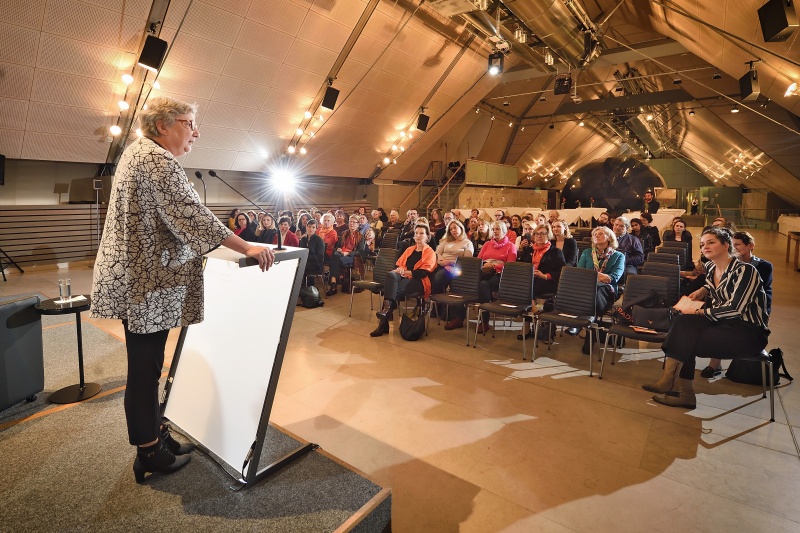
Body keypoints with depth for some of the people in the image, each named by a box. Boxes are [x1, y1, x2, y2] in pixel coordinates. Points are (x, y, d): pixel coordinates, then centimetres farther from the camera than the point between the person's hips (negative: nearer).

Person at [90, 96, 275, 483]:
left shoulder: (138, 152, 18)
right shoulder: (156, 158, -14)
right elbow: (192, 215, -22)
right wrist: (248, 248, -19)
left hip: (136, 278, 10)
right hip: (147, 282, -10)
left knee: (146, 365, 16)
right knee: (145, 369, 1)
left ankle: (153, 433, 30)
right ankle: (148, 453, 15)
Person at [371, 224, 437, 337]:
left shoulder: (430, 252, 5)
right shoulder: (409, 249, 25)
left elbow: (423, 272, -7)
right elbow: (399, 264, 17)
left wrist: (406, 272, -11)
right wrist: (400, 269, -7)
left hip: (418, 281, -4)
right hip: (404, 277, 5)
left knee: (395, 290, -33)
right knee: (391, 274, -33)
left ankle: (384, 323, -31)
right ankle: (387, 307, -44)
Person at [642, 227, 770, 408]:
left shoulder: (744, 270, -15)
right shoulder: (710, 267, 7)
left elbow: (735, 309, -24)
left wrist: (698, 312, -19)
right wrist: (702, 291, 12)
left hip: (749, 332, -7)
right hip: (723, 322, 7)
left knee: (685, 340, -24)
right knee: (683, 322, -21)